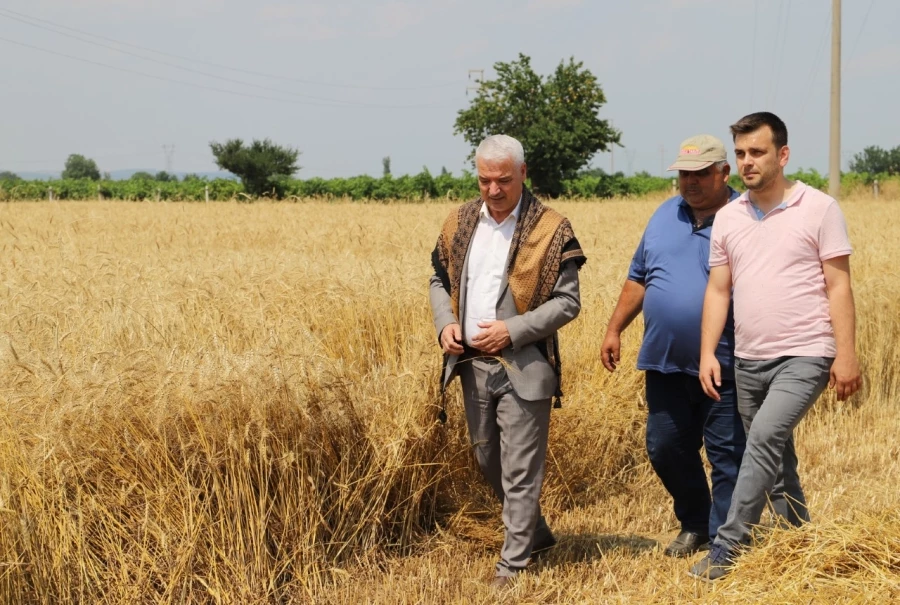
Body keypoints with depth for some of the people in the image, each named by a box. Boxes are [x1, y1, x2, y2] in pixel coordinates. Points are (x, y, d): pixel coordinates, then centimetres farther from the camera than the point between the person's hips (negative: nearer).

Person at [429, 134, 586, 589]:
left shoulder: (549, 229, -10)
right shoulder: (460, 222, 6)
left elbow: (568, 301, -9)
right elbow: (440, 280, 17)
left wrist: (513, 330, -18)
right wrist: (445, 324, -3)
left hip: (523, 367, -6)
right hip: (472, 364, 6)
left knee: (519, 469, -1)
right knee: (489, 462, 18)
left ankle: (514, 562, 11)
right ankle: (536, 533, 37)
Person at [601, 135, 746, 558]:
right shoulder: (665, 216, 10)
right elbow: (638, 279, 17)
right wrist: (615, 329, 13)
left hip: (724, 367, -6)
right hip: (665, 364, 6)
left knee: (727, 458, 1)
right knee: (665, 449, 13)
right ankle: (694, 525, 33)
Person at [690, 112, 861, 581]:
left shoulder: (819, 209, -5)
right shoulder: (728, 218, 8)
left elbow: (838, 287, -6)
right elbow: (718, 290, 9)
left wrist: (846, 354, -12)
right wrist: (707, 353, 0)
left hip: (804, 356, -5)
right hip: (748, 360, 6)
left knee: (765, 437, -21)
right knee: (775, 456, 13)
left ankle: (727, 547, -15)